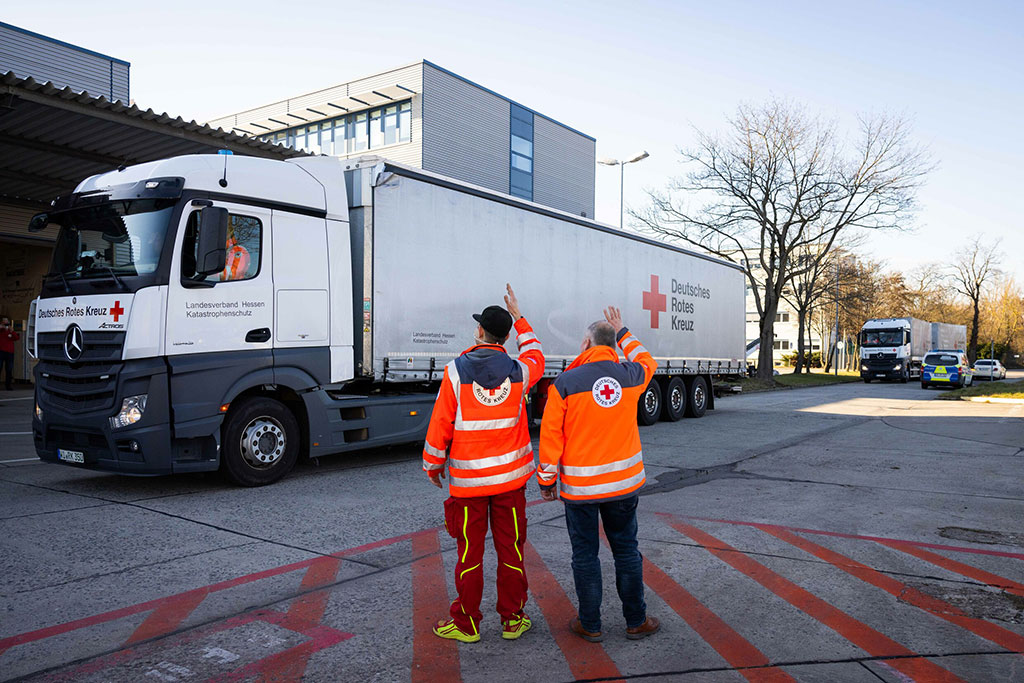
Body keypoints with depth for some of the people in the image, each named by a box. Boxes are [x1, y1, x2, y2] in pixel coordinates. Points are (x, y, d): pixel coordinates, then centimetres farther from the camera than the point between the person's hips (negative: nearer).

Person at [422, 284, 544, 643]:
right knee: (510, 548, 12)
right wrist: (518, 317, 28)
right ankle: (512, 619, 22)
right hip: (510, 477, 2)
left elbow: (440, 423, -6)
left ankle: (466, 623, 19)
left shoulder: (456, 371, -10)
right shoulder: (518, 371, -4)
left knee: (469, 552, 8)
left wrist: (433, 464, 7)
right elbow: (535, 355, 22)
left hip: (467, 478, -2)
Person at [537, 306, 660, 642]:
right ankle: (636, 621, 24)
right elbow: (647, 361, 23)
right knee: (626, 550, 15)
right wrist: (622, 332, 33)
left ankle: (590, 624, 20)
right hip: (624, 482, 3)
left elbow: (551, 435, -8)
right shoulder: (629, 376, -3)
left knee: (585, 554, 9)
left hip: (579, 487, -3)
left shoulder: (565, 383, -12)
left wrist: (547, 480, 3)